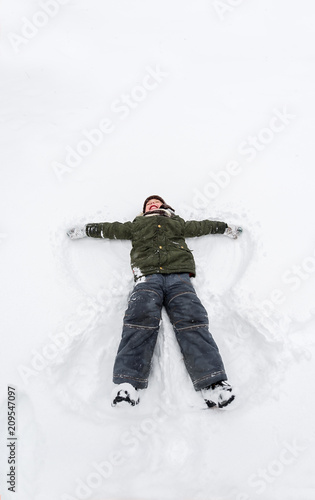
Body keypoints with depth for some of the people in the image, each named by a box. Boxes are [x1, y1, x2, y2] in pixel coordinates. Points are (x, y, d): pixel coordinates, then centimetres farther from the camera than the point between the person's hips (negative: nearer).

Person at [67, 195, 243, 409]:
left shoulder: (178, 223, 38)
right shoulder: (136, 226, 37)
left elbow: (203, 226, 42)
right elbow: (110, 228, 37)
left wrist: (227, 228, 42)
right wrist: (83, 230, 35)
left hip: (178, 276, 0)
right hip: (148, 277, 0)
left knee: (192, 321, -23)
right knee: (141, 320, -28)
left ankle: (214, 384, -36)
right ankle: (127, 384, -40)